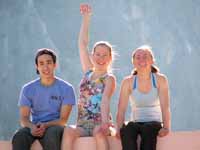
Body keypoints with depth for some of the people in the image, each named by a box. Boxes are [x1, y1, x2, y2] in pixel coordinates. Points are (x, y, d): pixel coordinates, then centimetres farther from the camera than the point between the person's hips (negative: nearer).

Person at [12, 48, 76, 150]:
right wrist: (32, 127, -24)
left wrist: (45, 125, -25)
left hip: (54, 126, -2)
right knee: (19, 137, -33)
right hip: (34, 127, 2)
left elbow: (63, 119, -5)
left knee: (51, 135, -40)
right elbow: (24, 118, 1)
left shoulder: (66, 88, 2)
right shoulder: (28, 89, 8)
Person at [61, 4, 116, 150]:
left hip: (99, 124, -3)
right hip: (82, 125, 3)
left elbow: (105, 100, -17)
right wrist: (86, 17, 11)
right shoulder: (88, 72, 15)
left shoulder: (109, 79, 2)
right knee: (68, 131, -29)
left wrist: (104, 121, -35)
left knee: (99, 132, -37)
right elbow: (82, 44, 14)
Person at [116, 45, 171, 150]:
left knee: (148, 129, -36)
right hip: (136, 123, 1)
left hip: (154, 123, -1)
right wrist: (119, 129, -22)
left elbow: (165, 107, -11)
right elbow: (121, 109, -5)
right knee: (127, 130, -33)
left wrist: (166, 128, -27)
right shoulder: (128, 82, 2)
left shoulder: (160, 80, -1)